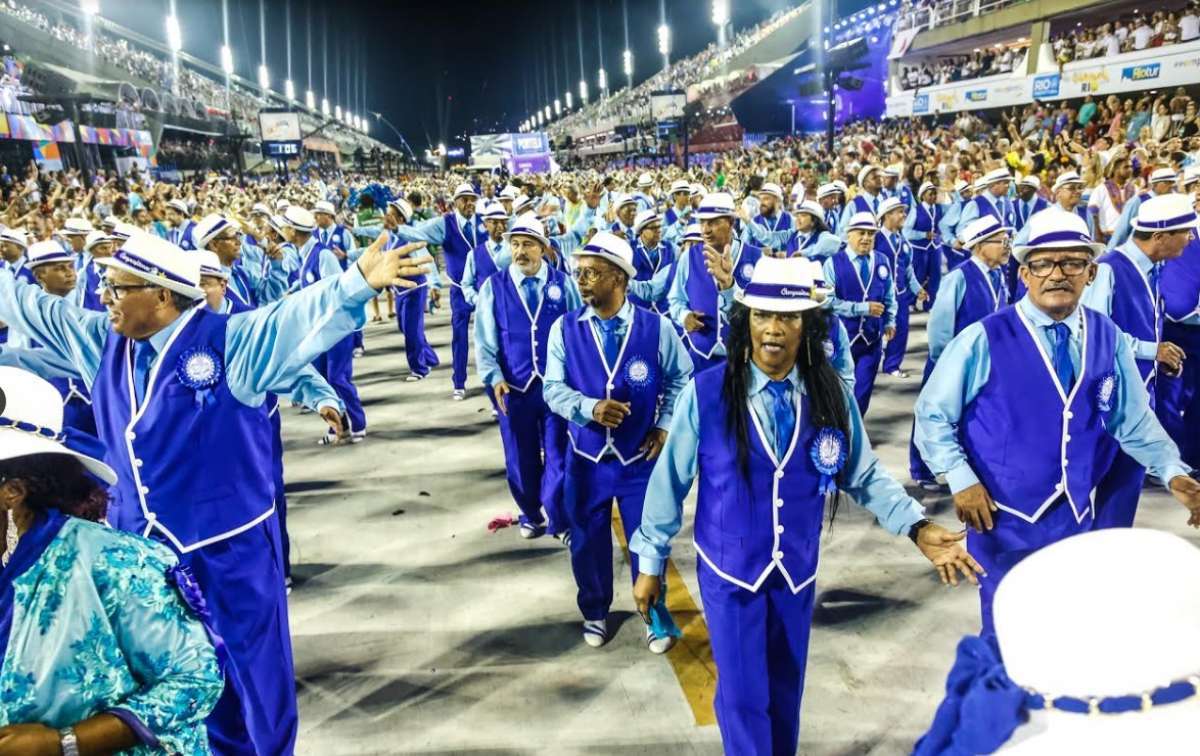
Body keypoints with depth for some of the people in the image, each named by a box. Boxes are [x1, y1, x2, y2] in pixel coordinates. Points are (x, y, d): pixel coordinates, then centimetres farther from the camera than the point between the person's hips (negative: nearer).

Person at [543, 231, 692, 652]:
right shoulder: (564, 328, -6)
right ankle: (595, 613, 39)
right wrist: (589, 408, -25)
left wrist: (665, 425, -4)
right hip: (586, 457, 2)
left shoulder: (657, 327, -8)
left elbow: (681, 379, 5)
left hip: (641, 457, -1)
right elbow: (553, 388, -7)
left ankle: (656, 617, 31)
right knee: (588, 541, 14)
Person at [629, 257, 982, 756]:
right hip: (729, 568, -3)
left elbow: (865, 476, 0)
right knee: (743, 694, 5)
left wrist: (918, 528, -12)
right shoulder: (705, 393, -16)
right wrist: (650, 562, -2)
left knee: (785, 690, 20)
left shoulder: (832, 395, -8)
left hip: (798, 569, 3)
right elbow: (669, 481, -8)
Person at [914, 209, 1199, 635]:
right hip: (1003, 521, -4)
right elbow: (931, 415, -8)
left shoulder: (1108, 339, -1)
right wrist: (962, 481, -17)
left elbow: (1134, 420, 7)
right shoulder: (984, 340, -14)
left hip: (1077, 519, 5)